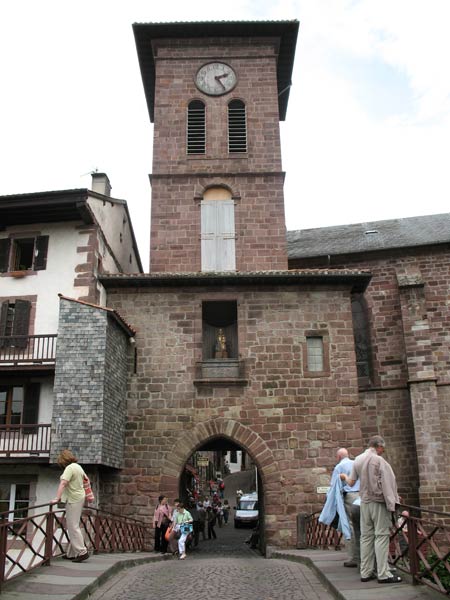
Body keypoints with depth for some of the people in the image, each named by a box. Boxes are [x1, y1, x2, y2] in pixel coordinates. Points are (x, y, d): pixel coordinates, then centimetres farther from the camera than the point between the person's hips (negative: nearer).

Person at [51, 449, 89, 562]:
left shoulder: (69, 468, -14)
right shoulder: (78, 467, 14)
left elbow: (63, 484, -25)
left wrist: (57, 498, -32)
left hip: (73, 500, -10)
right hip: (79, 498, 10)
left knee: (73, 526, -7)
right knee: (72, 526, 13)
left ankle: (82, 552, -9)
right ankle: (71, 553, 17)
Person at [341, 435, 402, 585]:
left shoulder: (358, 460, 7)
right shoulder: (379, 460, -10)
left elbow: (351, 482, 11)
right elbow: (387, 483, -14)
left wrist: (345, 477, 31)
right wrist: (392, 502, -11)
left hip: (364, 502, 6)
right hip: (379, 502, -6)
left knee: (366, 537, 9)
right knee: (381, 536, -3)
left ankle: (366, 572, 12)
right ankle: (383, 574, -3)